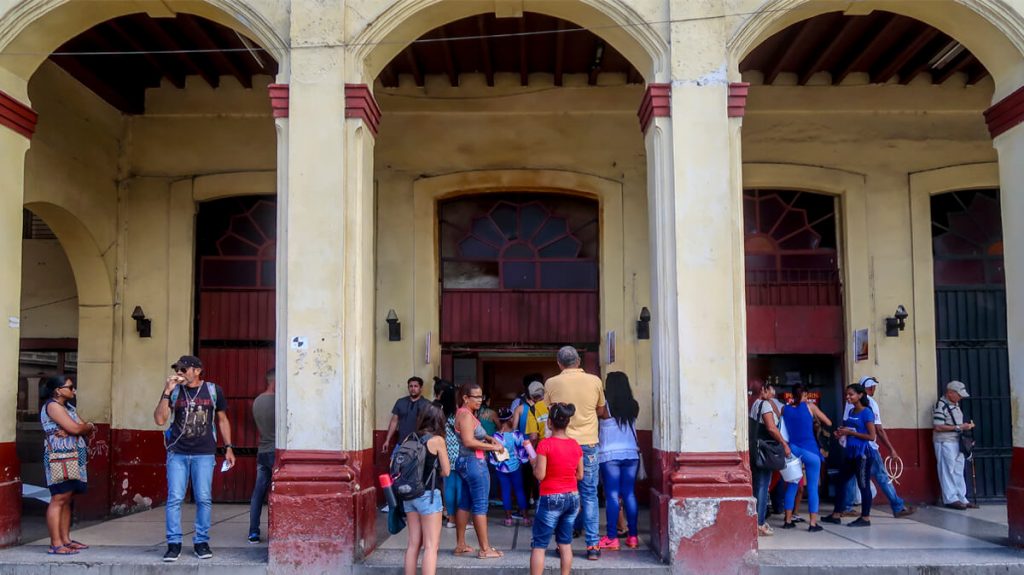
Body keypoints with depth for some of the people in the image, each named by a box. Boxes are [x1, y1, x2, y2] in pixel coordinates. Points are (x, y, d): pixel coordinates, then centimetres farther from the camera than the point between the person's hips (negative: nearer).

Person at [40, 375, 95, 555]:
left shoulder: (68, 406, 20)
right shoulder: (53, 405, -7)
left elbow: (87, 429, 12)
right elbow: (75, 428, -17)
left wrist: (81, 428, -9)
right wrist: (88, 426, 3)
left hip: (74, 459, 9)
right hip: (60, 458, -9)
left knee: (67, 500, 10)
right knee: (58, 499, -10)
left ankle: (65, 540, 13)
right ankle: (56, 544, -10)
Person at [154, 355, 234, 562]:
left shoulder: (214, 390, 3)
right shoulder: (174, 391, 3)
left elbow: (223, 420, 11)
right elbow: (159, 419, -4)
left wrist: (228, 447, 7)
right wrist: (167, 392, -12)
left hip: (204, 453, 0)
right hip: (177, 453, 0)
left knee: (204, 499, 1)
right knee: (174, 499, -2)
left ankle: (201, 541, 12)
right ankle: (174, 543, 6)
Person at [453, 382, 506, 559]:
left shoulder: (466, 413, 15)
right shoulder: (466, 414, -16)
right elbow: (469, 441, -24)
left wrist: (488, 438, 8)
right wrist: (493, 447, -18)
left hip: (466, 462, 11)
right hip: (474, 463, -11)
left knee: (465, 504, 13)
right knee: (480, 505, -6)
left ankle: (460, 545, 19)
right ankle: (485, 549, -2)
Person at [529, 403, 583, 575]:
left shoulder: (545, 445, -14)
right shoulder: (575, 445, 2)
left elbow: (540, 475, -15)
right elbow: (580, 475, 7)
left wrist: (533, 463, 3)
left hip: (551, 499, -5)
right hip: (573, 497, 5)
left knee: (539, 545, 1)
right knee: (565, 543, 14)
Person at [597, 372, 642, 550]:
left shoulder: (605, 405, -6)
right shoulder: (633, 406, 5)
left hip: (609, 455, -4)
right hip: (631, 454, 4)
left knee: (612, 495, -2)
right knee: (630, 494, 7)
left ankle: (612, 538, -1)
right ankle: (632, 536, 11)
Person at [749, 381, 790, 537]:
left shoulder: (754, 404, 17)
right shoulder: (765, 404, -10)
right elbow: (771, 427, -20)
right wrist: (784, 444, -14)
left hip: (754, 449, 9)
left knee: (757, 485, 14)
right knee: (762, 486, -6)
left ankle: (758, 520, 20)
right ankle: (760, 524, -5)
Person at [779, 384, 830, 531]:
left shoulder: (785, 409, 5)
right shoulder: (809, 406, -2)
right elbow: (828, 423, 4)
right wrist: (816, 419, 21)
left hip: (793, 450, 3)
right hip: (810, 450, -3)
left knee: (792, 486, 12)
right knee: (812, 487, 1)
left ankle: (788, 521, 15)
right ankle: (813, 523, 0)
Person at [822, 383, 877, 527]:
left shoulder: (866, 412, -11)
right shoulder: (851, 412, 13)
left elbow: (872, 436, -16)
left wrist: (850, 432, -17)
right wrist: (842, 433, 5)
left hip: (862, 454, -9)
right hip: (849, 453, 9)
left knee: (863, 485, -1)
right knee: (841, 482, 10)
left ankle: (865, 518, 8)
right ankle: (836, 515, 17)